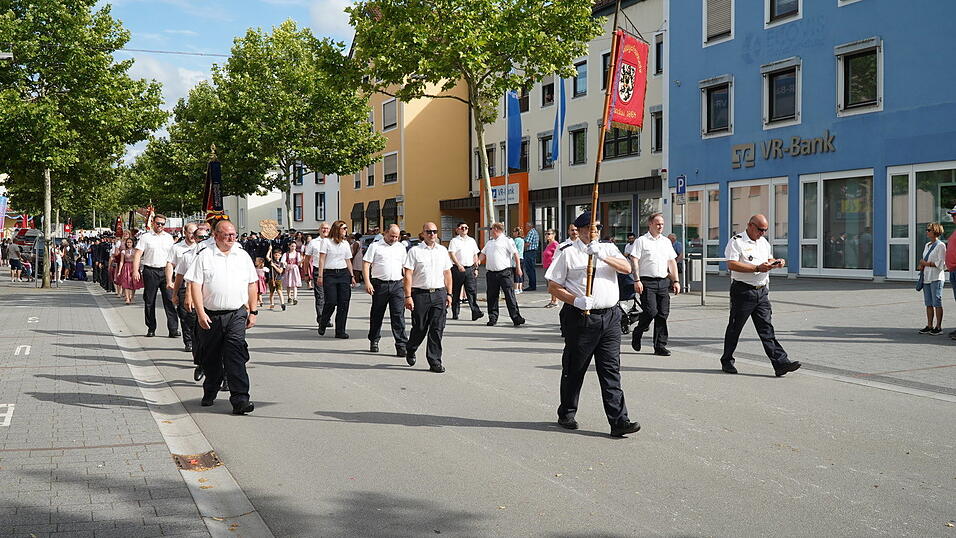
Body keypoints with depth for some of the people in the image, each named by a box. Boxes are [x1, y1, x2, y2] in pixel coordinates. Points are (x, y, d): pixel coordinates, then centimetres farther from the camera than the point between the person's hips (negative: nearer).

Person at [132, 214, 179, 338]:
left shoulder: (169, 237, 13)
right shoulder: (145, 237, 3)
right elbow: (138, 255, -2)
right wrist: (135, 270, -14)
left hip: (165, 271, 2)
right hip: (150, 271, -1)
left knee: (169, 300, -5)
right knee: (149, 302, 5)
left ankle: (173, 329, -6)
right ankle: (151, 329, 15)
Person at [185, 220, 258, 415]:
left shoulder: (243, 256, 11)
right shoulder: (204, 256, 0)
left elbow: (252, 285, 15)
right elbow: (195, 285, -4)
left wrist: (253, 312, 9)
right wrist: (200, 313, -11)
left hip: (237, 314, 1)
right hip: (211, 316, 0)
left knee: (235, 355, -11)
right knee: (211, 357, 11)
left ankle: (240, 399, -15)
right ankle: (210, 394, 31)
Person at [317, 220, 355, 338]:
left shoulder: (345, 243, 14)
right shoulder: (327, 242, -1)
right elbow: (322, 259, -4)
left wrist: (352, 276, 12)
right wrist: (320, 276, -10)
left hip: (343, 273, 4)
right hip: (329, 274, -4)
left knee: (344, 303, -3)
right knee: (331, 302, -9)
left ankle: (340, 331, 3)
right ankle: (322, 325, 17)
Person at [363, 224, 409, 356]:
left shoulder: (401, 247, 15)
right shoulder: (375, 246, 3)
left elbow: (406, 267, 20)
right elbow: (366, 264, -2)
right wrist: (367, 283, -12)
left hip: (397, 284, 2)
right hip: (380, 284, -2)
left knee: (398, 315, -6)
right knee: (377, 315, 10)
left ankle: (401, 345, -7)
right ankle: (374, 341, 27)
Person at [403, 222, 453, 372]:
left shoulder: (443, 250, 13)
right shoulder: (415, 251, -1)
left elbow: (447, 273, 17)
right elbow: (408, 275, -5)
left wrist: (449, 293, 11)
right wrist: (408, 296, -11)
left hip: (439, 294, 3)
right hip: (420, 294, -3)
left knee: (437, 329, 0)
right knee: (419, 328, 4)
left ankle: (435, 361, 6)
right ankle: (410, 350, 31)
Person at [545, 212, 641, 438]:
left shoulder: (609, 249, 14)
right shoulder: (569, 253, 2)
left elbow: (627, 268, -5)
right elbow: (553, 287, -1)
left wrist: (602, 256, -19)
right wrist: (575, 301, -16)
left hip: (610, 317, 3)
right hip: (581, 317, -3)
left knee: (611, 370, 0)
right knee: (574, 369, 7)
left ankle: (619, 421, -1)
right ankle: (566, 415, 24)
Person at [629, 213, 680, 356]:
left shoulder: (666, 241, 18)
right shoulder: (641, 241, 1)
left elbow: (672, 262, 19)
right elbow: (635, 261, -5)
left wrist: (676, 281, 12)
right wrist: (637, 280, -14)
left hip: (664, 281, 5)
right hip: (647, 281, -5)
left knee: (663, 314, 2)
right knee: (651, 311, -15)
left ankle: (660, 346, 8)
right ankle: (637, 333, 12)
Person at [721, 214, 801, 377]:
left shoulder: (764, 242, 16)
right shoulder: (736, 242, -8)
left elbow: (769, 260, 29)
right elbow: (731, 264, -19)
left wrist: (776, 262, 5)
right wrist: (757, 268, -22)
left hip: (762, 291, 6)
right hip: (743, 291, -6)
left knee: (766, 329, 1)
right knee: (735, 328, 5)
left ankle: (781, 363, -5)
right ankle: (726, 361, 18)